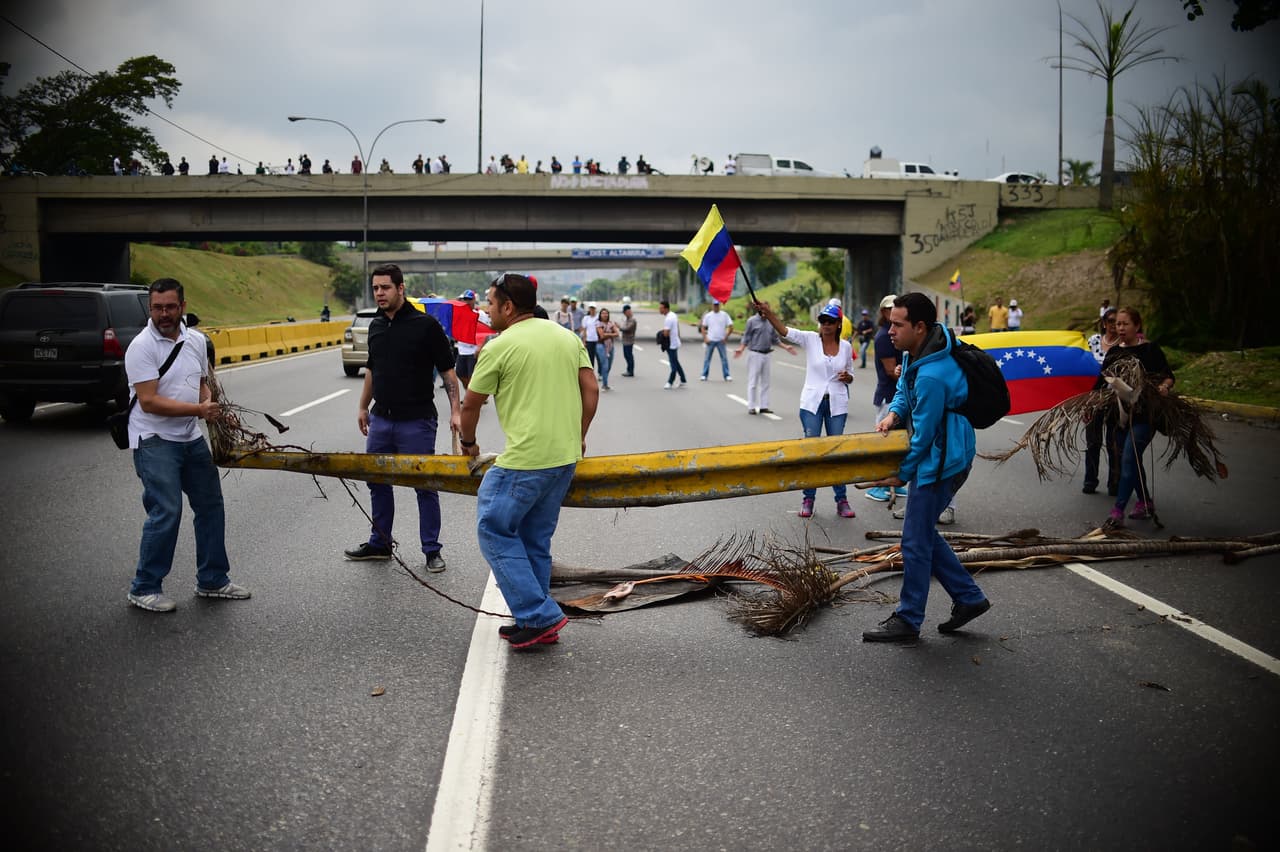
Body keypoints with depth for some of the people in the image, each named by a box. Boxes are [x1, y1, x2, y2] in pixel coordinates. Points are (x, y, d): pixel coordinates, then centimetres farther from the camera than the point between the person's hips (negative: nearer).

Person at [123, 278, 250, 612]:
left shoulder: (197, 340, 7)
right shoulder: (142, 347, -15)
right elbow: (149, 402, -21)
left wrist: (210, 404, -4)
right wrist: (199, 409, -25)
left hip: (191, 437, 8)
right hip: (154, 441, -8)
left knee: (210, 506, 12)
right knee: (166, 512, -13)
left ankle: (212, 581, 25)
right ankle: (145, 589, 1)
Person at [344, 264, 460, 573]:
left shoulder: (425, 324, -10)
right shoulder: (376, 326, 9)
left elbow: (447, 370, -9)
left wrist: (455, 410, -15)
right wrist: (363, 407, 22)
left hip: (416, 421, -7)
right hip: (381, 419, 7)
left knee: (424, 486, 1)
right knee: (377, 482, 14)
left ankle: (432, 550, 10)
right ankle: (380, 544, 28)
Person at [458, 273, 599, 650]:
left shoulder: (499, 347, -7)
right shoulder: (566, 337, 12)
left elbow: (471, 406, 3)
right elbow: (591, 389, 11)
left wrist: (468, 442, 21)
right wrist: (579, 436, 22)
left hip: (525, 459, -8)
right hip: (565, 458, 8)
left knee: (494, 530, 4)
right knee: (535, 540, 17)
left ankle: (540, 615, -1)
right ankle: (537, 622, 21)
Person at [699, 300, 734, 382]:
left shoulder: (724, 315, 0)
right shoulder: (708, 315, 3)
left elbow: (731, 327, -1)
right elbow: (703, 327, 6)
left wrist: (726, 337, -8)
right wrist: (705, 338, -4)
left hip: (721, 341, -1)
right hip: (710, 340, 1)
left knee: (724, 358, 1)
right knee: (707, 358, 3)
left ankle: (727, 376, 6)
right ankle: (704, 375, 8)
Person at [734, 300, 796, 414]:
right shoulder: (752, 321, -5)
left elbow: (775, 339, 18)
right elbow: (746, 338, -6)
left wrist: (786, 347, 12)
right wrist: (740, 349, -19)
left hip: (766, 355, 5)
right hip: (755, 354, -5)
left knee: (765, 382, 8)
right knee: (753, 381, -3)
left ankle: (764, 406, 13)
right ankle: (751, 407, 1)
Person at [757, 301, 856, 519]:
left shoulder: (846, 346, 3)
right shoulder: (810, 339, -4)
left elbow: (850, 375, 16)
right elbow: (784, 331, -19)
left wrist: (847, 377, -8)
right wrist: (768, 313, -35)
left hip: (837, 405, 1)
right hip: (812, 403, -1)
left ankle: (842, 500, 15)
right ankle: (808, 499, 12)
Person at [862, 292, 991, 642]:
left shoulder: (932, 376, -29)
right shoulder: (916, 353, 2)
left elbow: (924, 434, -21)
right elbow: (904, 388, 18)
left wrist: (903, 474, -9)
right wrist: (894, 413, -4)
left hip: (941, 464, -11)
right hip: (937, 459, 11)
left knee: (916, 541, -1)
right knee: (923, 533, 18)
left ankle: (908, 620, 12)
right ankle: (969, 597, 28)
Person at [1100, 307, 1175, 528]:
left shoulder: (1150, 350, -4)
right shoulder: (1113, 352, 10)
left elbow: (1168, 376, -5)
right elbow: (1102, 382, 11)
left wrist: (1165, 386, -27)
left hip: (1143, 415, -6)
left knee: (1129, 460, -13)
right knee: (1132, 461, 14)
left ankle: (1117, 511, -15)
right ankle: (1145, 502, 31)